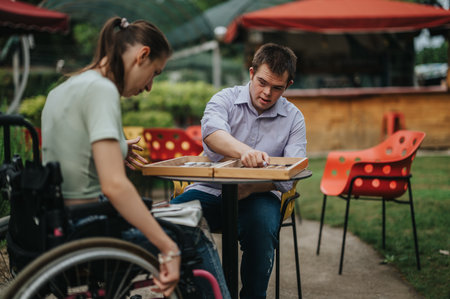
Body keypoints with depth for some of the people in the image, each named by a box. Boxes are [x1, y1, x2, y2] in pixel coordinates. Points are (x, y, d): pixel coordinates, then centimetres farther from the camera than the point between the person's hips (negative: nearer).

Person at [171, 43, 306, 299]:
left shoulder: (294, 118, 5)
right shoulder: (226, 99, 1)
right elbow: (211, 130, -24)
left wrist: (250, 188, -24)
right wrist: (245, 151, -46)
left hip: (259, 194, 0)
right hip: (211, 188, 0)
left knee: (262, 227, -34)